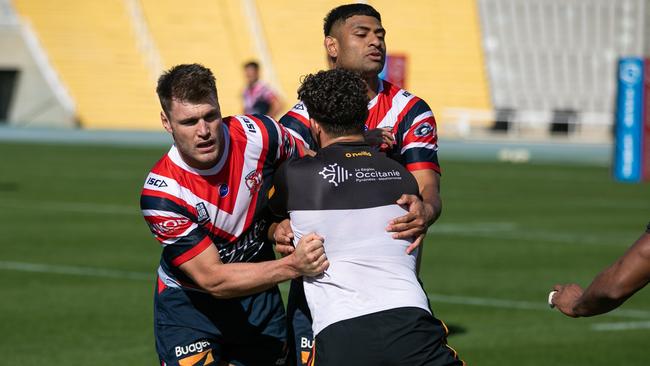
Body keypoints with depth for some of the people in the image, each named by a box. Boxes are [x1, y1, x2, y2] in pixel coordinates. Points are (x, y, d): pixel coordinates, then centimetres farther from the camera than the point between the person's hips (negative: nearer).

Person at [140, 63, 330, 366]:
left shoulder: (259, 134, -18)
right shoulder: (159, 193, -27)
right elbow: (212, 279, -28)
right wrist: (292, 266, -38)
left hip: (259, 295, 3)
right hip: (189, 303, -3)